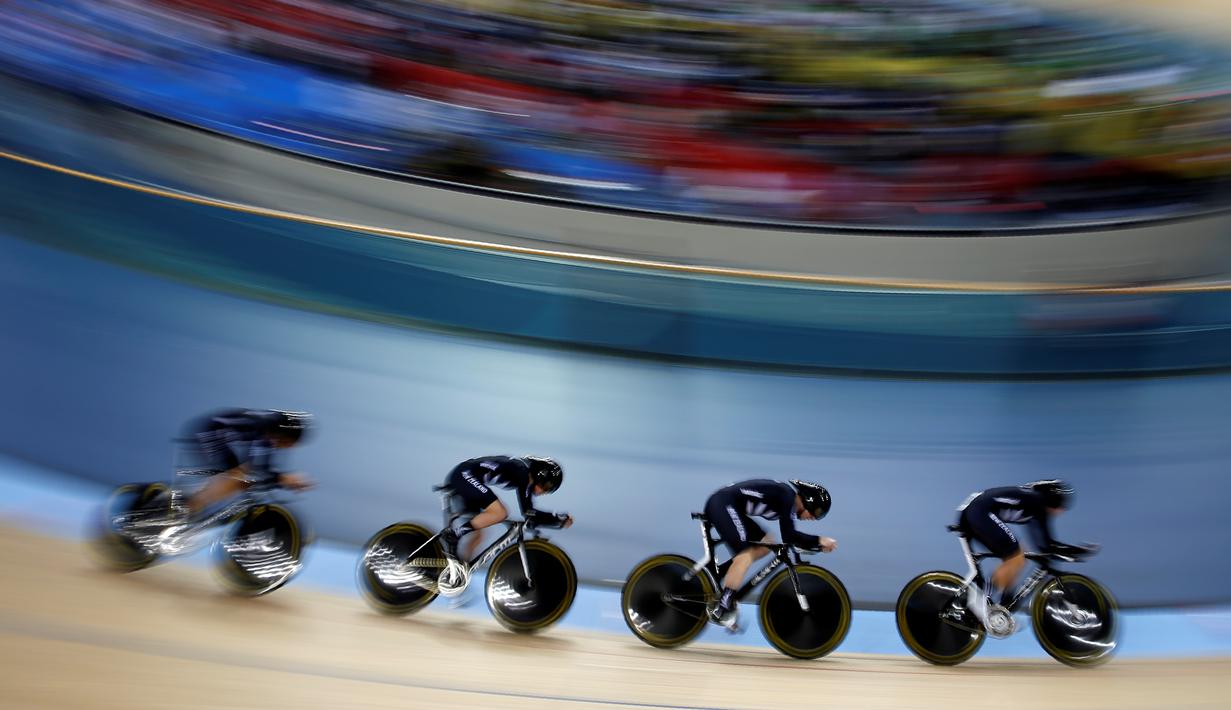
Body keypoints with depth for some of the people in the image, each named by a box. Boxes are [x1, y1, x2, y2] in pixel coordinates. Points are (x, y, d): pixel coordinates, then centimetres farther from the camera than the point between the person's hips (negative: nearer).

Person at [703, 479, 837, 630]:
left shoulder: (788, 499, 14)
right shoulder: (787, 494, -13)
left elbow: (790, 537, 20)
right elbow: (788, 536, -18)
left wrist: (818, 545, 12)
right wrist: (819, 540, -12)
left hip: (730, 508, 10)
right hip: (722, 504, -10)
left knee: (766, 545, 12)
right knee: (745, 555, -16)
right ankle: (720, 610, -14)